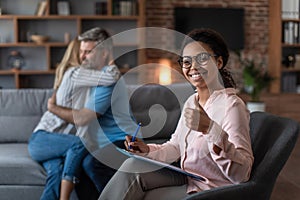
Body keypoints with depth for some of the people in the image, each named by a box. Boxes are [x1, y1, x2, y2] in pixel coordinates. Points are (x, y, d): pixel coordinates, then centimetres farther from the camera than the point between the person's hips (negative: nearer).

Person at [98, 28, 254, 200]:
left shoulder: (230, 105, -20)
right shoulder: (191, 102, 8)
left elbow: (241, 174, -29)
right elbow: (175, 147, 16)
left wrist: (211, 129, -40)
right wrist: (148, 150, -4)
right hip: (188, 181, 8)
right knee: (133, 165, -9)